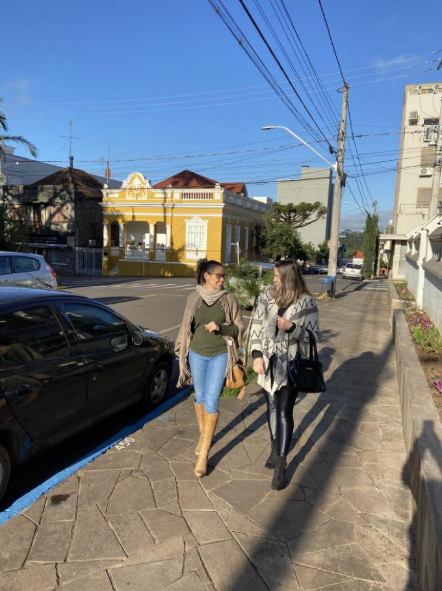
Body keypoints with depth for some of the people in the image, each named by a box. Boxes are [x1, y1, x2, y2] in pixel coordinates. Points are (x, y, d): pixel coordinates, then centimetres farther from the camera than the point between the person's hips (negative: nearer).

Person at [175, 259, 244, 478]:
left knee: (211, 402, -5)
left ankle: (203, 454, 4)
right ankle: (203, 435, 38)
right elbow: (186, 327, 8)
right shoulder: (194, 298, -2)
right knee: (200, 397, 15)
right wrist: (183, 353, 12)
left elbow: (238, 328, -2)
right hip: (197, 355, 2)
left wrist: (220, 327, -21)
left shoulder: (229, 299, -6)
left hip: (220, 355, -2)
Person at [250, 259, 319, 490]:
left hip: (290, 365, -4)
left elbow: (313, 335, -7)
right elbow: (256, 326, 2)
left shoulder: (306, 302, -10)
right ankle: (275, 449, 38)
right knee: (272, 408, 17)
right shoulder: (267, 296, 0)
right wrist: (257, 355, -5)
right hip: (268, 362, 4)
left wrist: (291, 327, -23)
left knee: (284, 413, -3)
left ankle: (281, 464, 9)